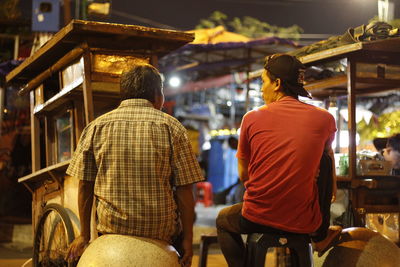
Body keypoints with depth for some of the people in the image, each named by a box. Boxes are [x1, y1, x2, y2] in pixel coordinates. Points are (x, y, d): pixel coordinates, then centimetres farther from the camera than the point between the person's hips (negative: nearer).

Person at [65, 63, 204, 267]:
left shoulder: (95, 127, 3)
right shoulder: (171, 127, -3)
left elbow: (85, 186, 4)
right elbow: (184, 189, -6)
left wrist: (84, 235, 11)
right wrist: (188, 239, 1)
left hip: (112, 228, 2)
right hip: (162, 233, -2)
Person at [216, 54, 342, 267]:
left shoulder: (252, 118, -4)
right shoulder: (324, 118, -3)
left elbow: (243, 175, 5)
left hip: (257, 219, 1)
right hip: (306, 223, 0)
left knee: (223, 219, 35)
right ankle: (320, 236, 36)